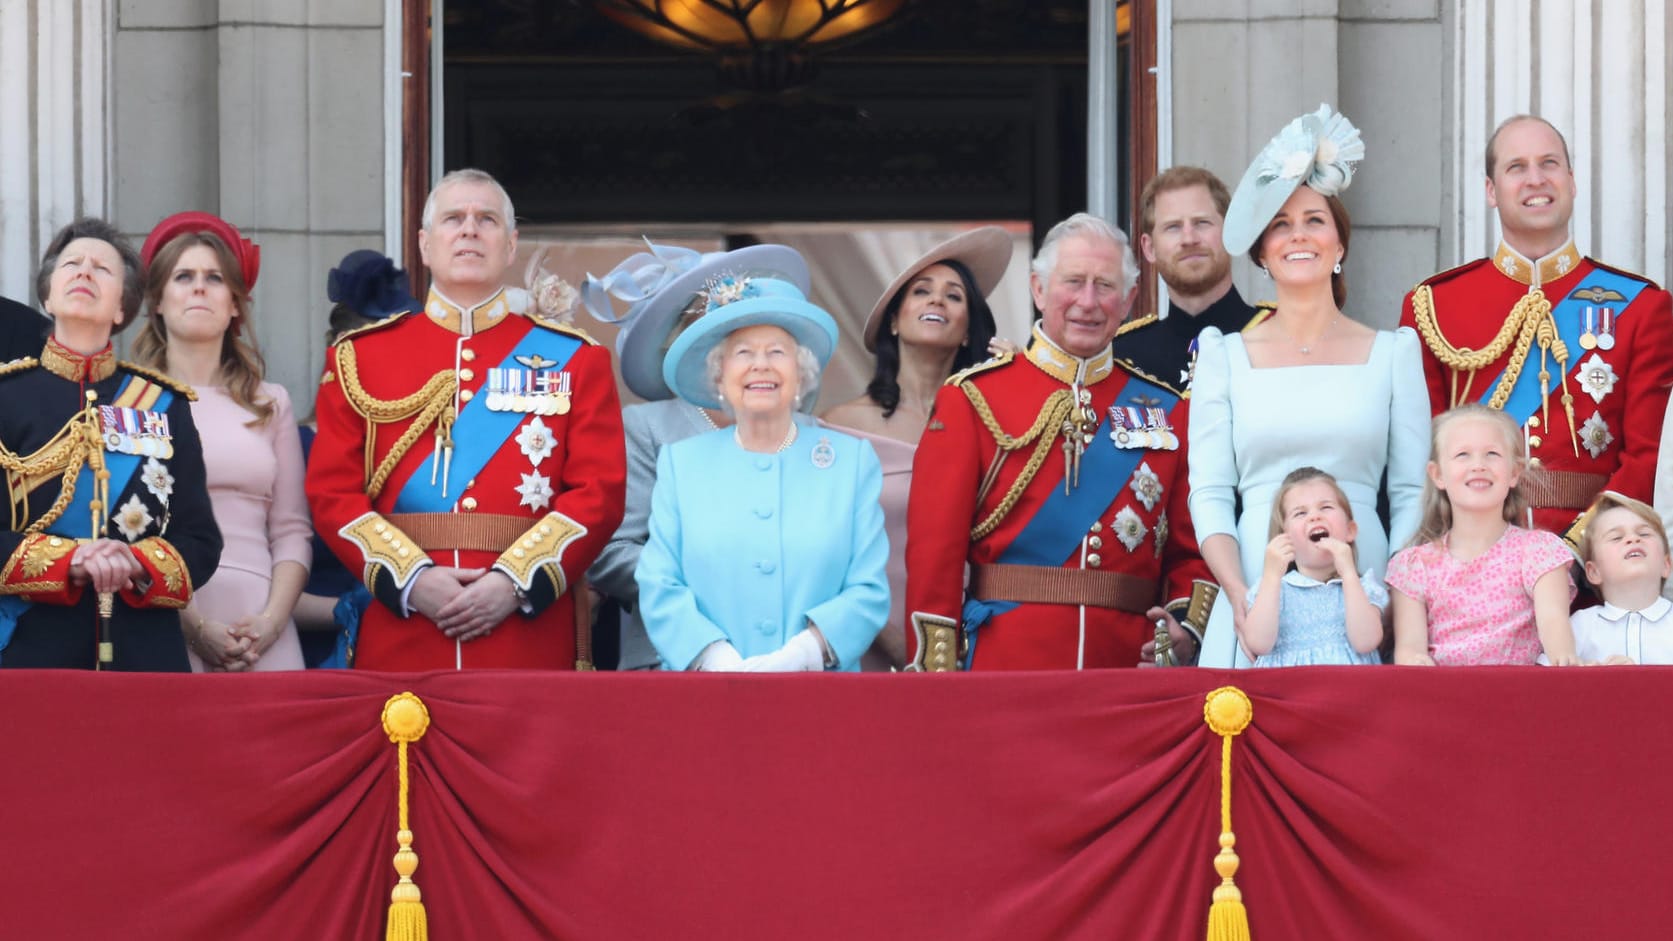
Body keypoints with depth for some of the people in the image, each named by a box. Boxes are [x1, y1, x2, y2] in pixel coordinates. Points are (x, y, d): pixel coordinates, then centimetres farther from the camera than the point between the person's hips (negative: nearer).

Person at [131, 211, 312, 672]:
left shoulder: (271, 403, 14)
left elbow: (292, 530, 11)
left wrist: (274, 619, -6)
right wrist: (192, 624, -12)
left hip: (258, 627, 2)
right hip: (163, 623, -2)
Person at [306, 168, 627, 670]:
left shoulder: (575, 359, 9)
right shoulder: (358, 356, 10)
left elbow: (600, 493, 1)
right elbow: (332, 492, 4)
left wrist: (515, 582, -13)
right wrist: (411, 578, -11)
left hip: (532, 638, 0)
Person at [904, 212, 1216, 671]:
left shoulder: (1165, 410, 12)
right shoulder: (973, 399, 3)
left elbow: (1190, 550, 13)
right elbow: (933, 548, -3)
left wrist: (1186, 625, -7)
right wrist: (935, 675, -11)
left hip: (1128, 664, 3)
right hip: (1003, 667, -3)